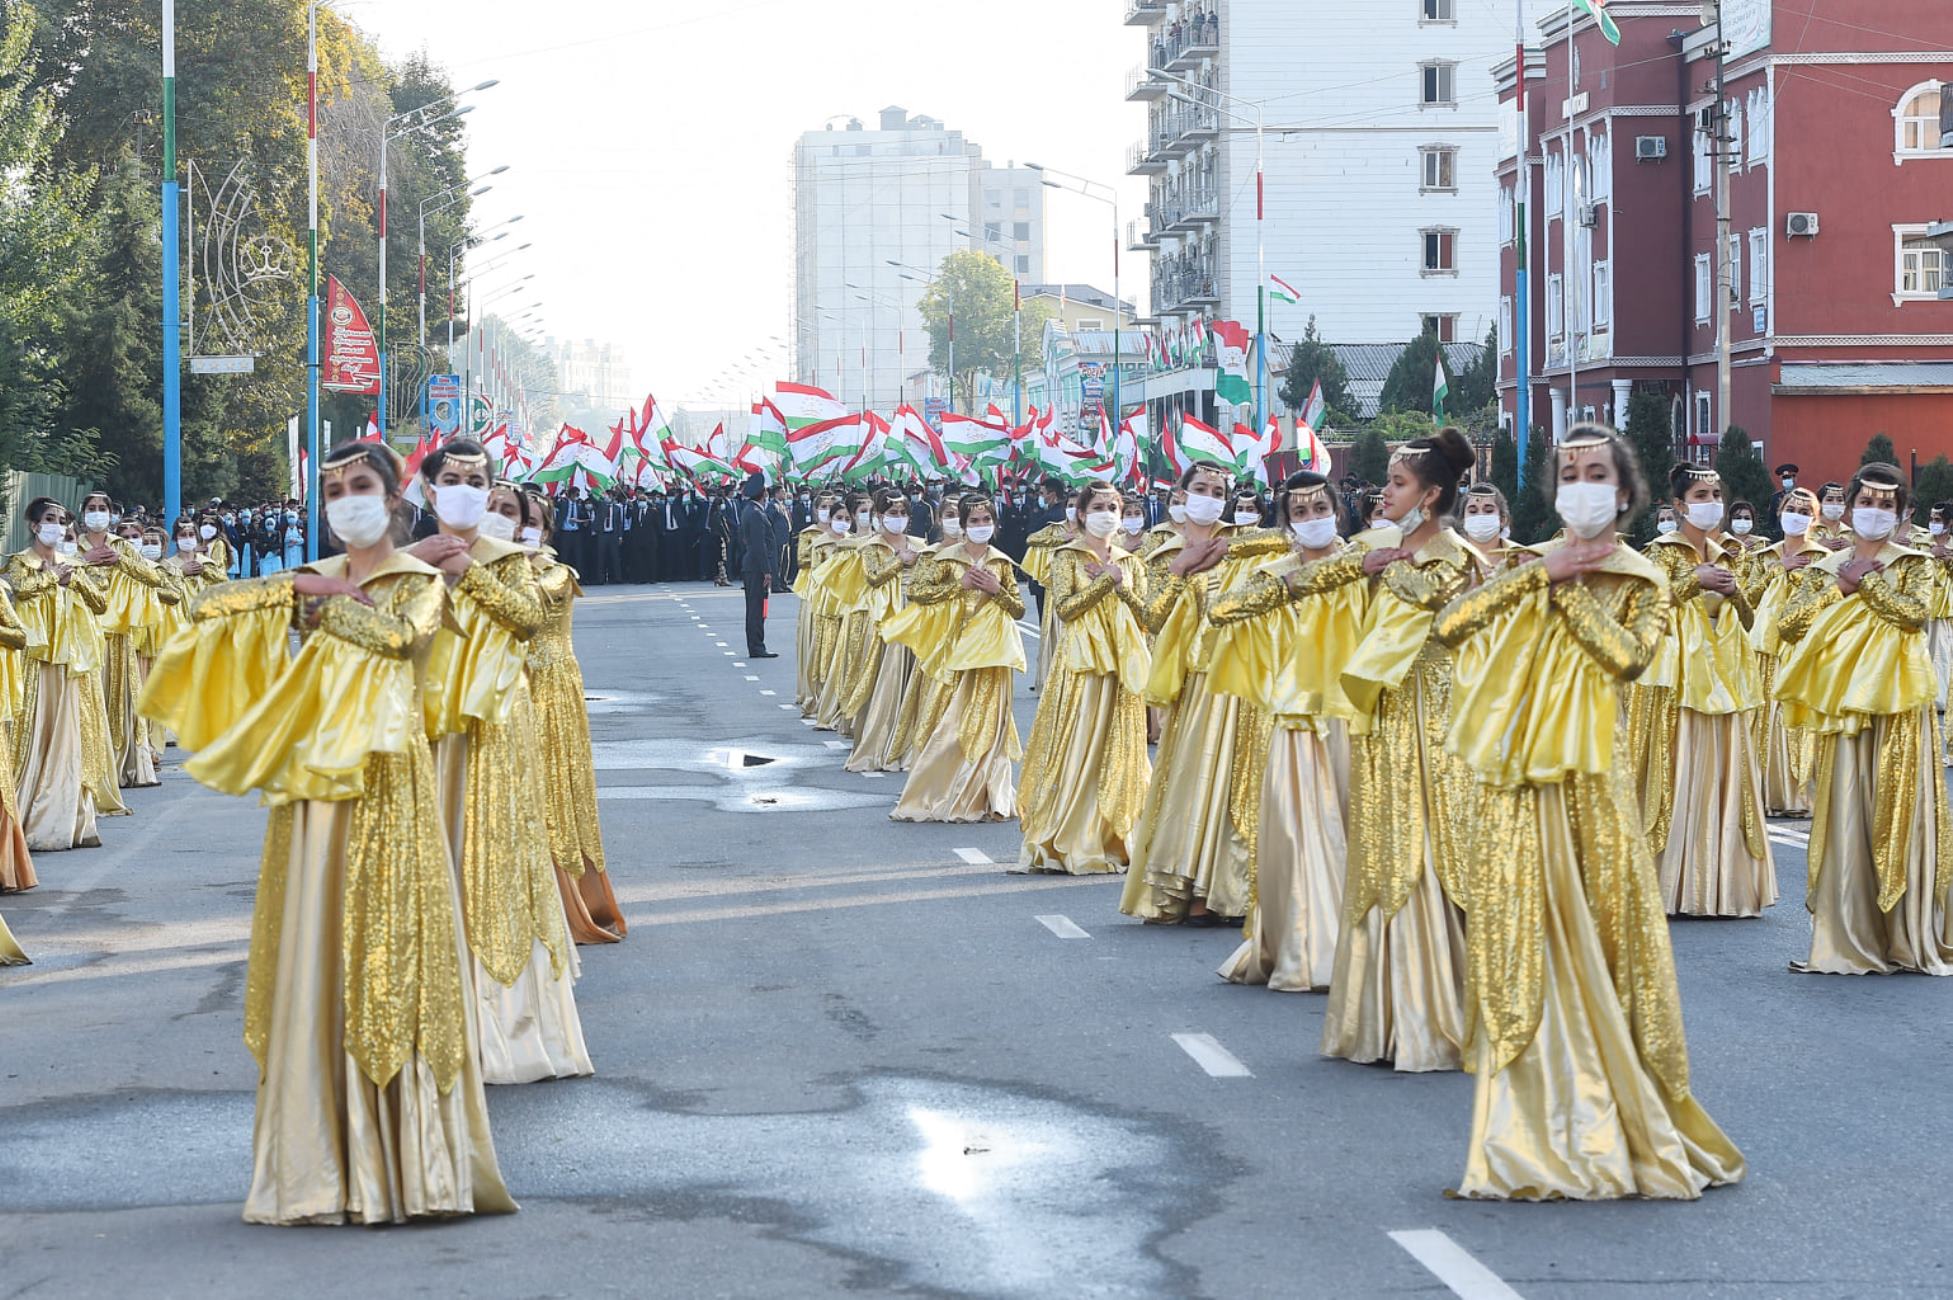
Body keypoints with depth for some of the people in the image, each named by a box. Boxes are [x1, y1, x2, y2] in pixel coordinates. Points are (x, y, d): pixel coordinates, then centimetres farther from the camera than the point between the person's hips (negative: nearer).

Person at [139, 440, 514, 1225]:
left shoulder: (420, 582, 6)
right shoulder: (310, 579, 14)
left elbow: (402, 636, -16)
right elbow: (211, 606, 3)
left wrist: (324, 599, -6)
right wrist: (296, 589, -6)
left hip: (384, 781, -3)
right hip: (313, 784, 3)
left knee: (387, 950, -6)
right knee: (312, 954, 0)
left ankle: (405, 1155, -3)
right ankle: (322, 1160, 2)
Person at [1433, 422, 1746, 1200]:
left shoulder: (1640, 583, 7)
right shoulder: (1529, 565, 13)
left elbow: (1629, 656, -13)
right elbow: (1447, 625, -3)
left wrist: (1567, 588, -8)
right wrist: (1538, 574, -6)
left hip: (1588, 778, -2)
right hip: (1514, 783, 2)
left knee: (1601, 932, -2)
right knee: (1520, 932, -1)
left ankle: (1623, 1120, 7)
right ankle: (1530, 1129, 3)